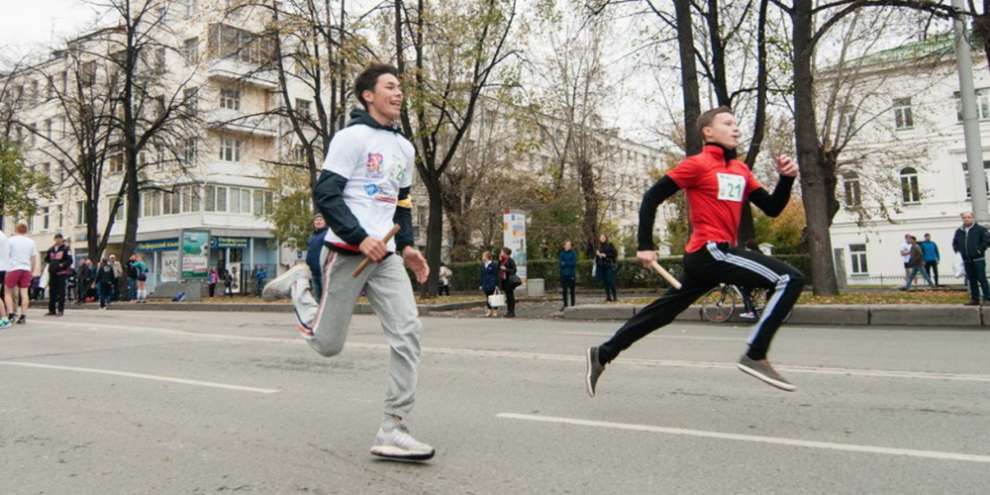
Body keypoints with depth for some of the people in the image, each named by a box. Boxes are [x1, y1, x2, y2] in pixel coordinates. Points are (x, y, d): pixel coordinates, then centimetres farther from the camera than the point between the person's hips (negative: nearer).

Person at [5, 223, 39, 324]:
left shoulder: (10, 240, 1)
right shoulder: (31, 241, 10)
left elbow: (6, 256, -2)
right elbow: (34, 258, 11)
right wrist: (32, 272, 17)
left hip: (13, 269, -3)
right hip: (26, 269, 3)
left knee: (8, 292, 8)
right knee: (24, 293, 0)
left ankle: (11, 314, -3)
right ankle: (23, 316, -3)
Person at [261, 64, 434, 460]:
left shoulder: (405, 147, 17)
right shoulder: (353, 137, -5)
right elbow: (325, 194, -11)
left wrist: (406, 246, 10)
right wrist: (361, 238, -21)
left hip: (385, 256, 6)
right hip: (346, 252, -6)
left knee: (409, 331, -10)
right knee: (328, 344, 4)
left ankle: (392, 429, -4)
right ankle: (298, 287, 31)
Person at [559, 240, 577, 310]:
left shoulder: (573, 253, -3)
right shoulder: (562, 253, 4)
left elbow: (574, 263, -9)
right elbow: (561, 263, -1)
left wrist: (565, 263, -9)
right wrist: (569, 264, -15)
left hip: (571, 274, -2)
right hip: (564, 274, 2)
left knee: (571, 290, 5)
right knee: (564, 290, 6)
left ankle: (572, 304, 14)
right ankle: (565, 304, 17)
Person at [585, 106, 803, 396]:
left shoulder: (741, 170, 17)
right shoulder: (698, 164, -6)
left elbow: (772, 209, 15)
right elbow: (652, 198, -7)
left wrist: (786, 178, -1)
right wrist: (645, 246, -11)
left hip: (716, 255, 8)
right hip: (710, 252, -8)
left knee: (663, 312, 13)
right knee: (790, 280, -14)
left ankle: (602, 354, 23)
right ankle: (755, 356, -12)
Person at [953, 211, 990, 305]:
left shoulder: (980, 229, -3)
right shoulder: (959, 231, 11)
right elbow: (955, 243, 24)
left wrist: (980, 250, -13)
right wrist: (957, 250, 10)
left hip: (978, 259, -5)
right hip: (966, 260, 5)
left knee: (982, 279, -7)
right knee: (972, 280, 9)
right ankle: (975, 299, 14)